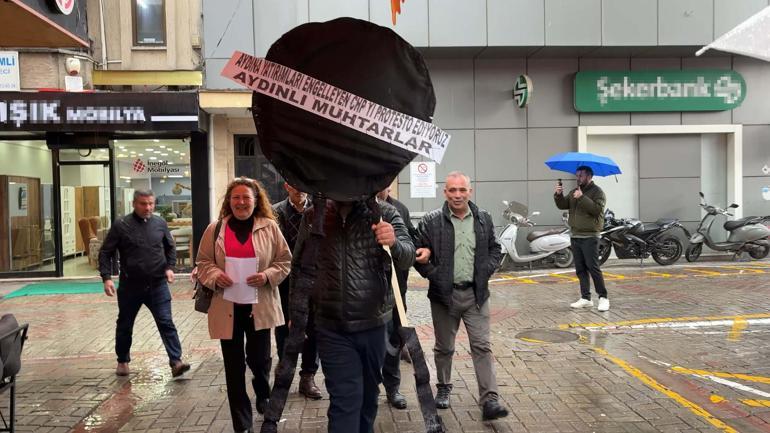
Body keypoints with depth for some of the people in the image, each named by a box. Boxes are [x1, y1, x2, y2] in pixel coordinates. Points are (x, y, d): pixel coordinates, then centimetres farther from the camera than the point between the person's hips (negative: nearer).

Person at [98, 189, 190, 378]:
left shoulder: (160, 223, 2)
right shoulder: (121, 225, -6)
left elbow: (170, 247, 16)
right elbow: (105, 253, -2)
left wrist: (170, 266, 0)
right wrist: (106, 277, -13)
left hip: (158, 284, 1)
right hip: (130, 285, 0)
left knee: (166, 323, -7)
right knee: (124, 325, 15)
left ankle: (176, 362, -9)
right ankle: (123, 361, 34)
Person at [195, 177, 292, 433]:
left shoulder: (269, 227, -1)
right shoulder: (215, 229, 2)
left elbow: (285, 261, 3)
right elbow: (203, 262, 8)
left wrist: (267, 276, -15)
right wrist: (215, 276, -13)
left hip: (260, 305, -1)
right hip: (227, 307, 1)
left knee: (259, 358, 6)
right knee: (234, 366, 6)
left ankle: (264, 395, 42)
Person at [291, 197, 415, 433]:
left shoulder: (385, 213, -6)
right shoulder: (313, 216, -2)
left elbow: (408, 257, -15)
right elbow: (299, 266, 8)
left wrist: (394, 243, -37)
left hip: (373, 324, 1)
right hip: (332, 327, -1)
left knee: (369, 393, 18)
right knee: (345, 399, -4)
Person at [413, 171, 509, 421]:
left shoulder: (483, 219, 4)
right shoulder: (431, 221, -6)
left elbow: (495, 250, 13)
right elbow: (419, 254, -2)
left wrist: (486, 271, -2)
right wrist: (433, 275, -13)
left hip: (476, 293, 1)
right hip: (444, 294, -1)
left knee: (482, 346, -1)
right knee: (444, 347, 13)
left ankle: (489, 400, 1)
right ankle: (443, 388, 34)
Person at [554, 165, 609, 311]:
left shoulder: (597, 192, -5)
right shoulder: (574, 192, 17)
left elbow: (597, 209, -20)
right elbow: (563, 205, 8)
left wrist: (582, 198, -25)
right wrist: (558, 195, -10)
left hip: (589, 237, -7)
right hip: (575, 236, 7)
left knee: (593, 268, -10)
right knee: (580, 269, 8)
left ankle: (603, 298, -2)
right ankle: (585, 298, 14)